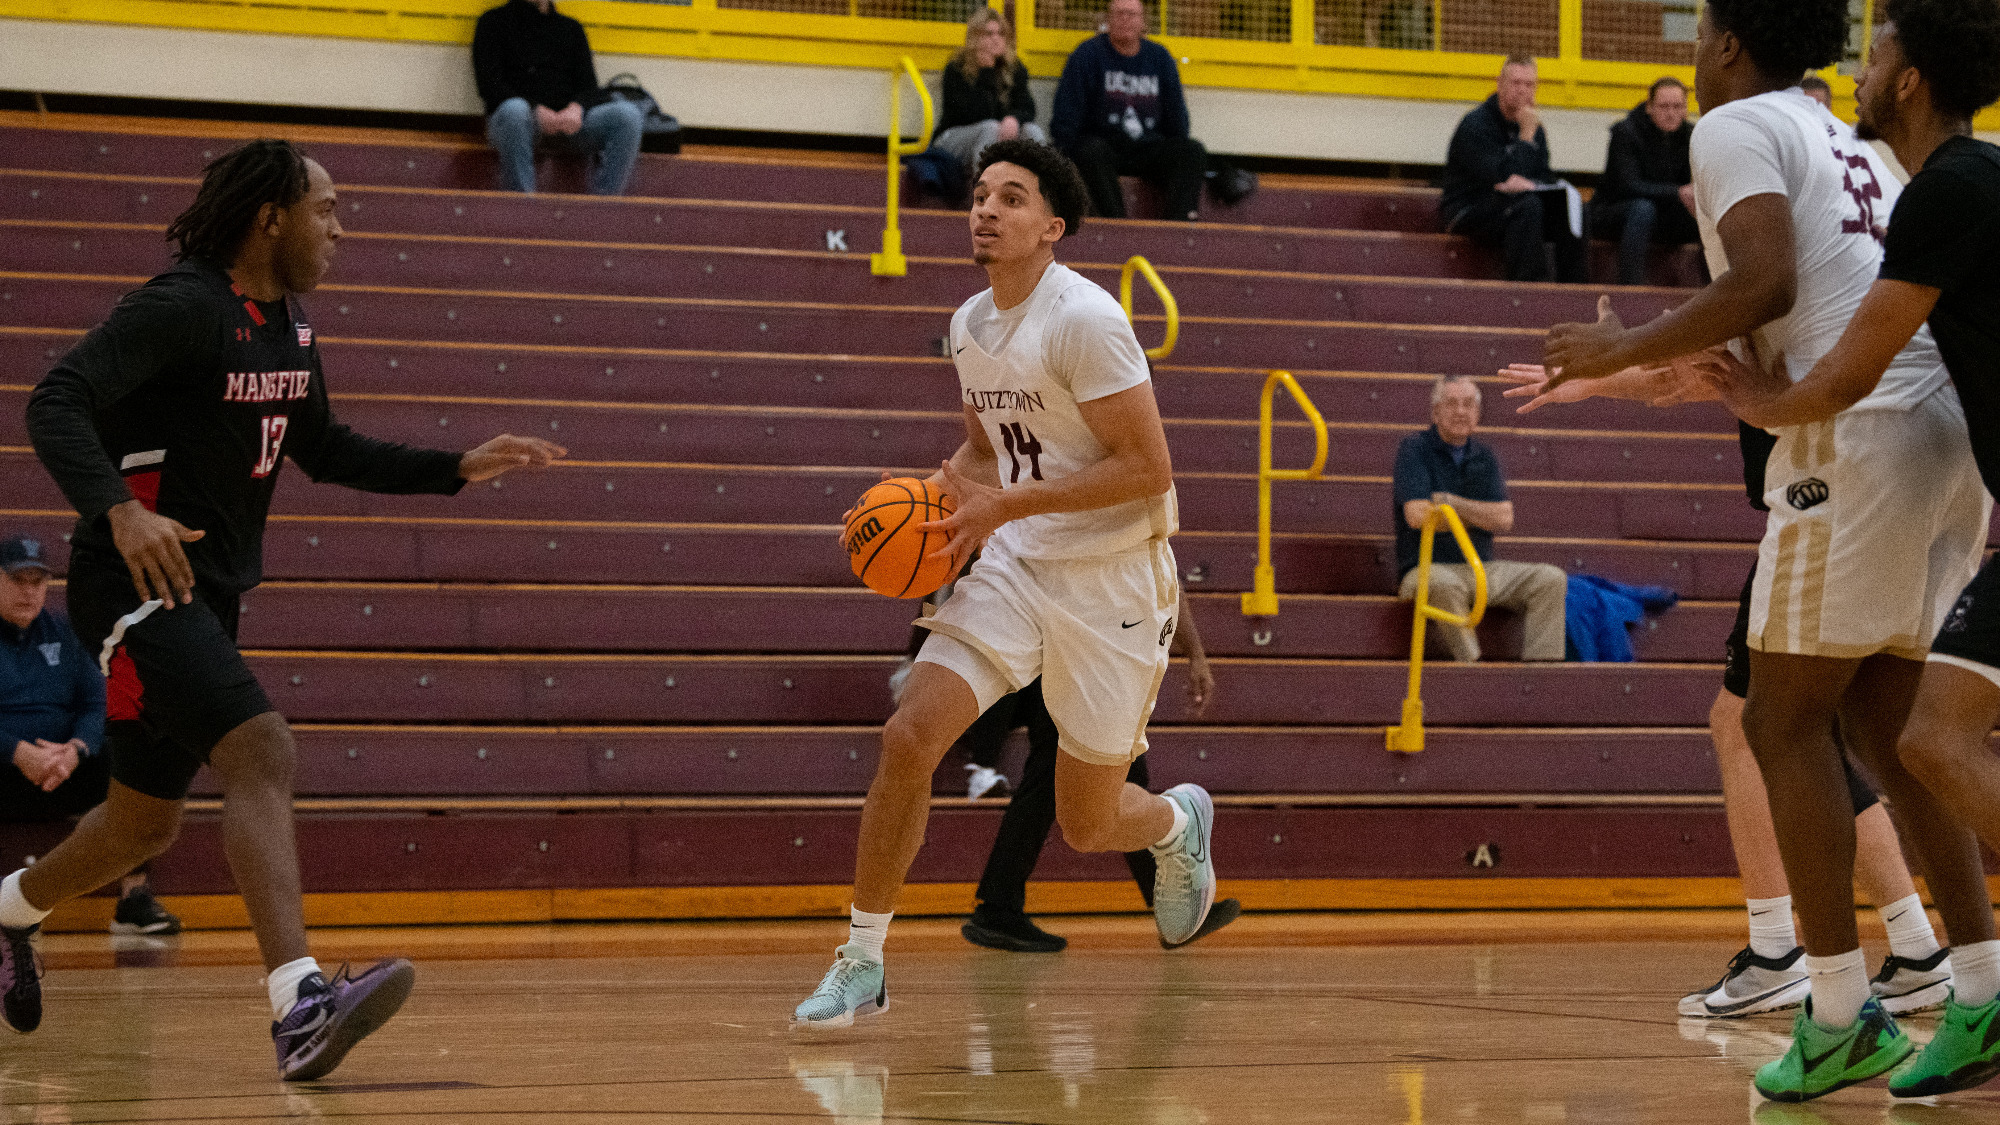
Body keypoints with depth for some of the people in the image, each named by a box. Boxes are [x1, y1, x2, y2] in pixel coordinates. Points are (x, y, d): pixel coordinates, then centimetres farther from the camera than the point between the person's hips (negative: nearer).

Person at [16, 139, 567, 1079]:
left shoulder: (288, 325, 13)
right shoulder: (182, 307, -15)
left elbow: (324, 451, 25)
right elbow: (56, 403, -24)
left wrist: (457, 469, 14)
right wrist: (119, 511, -39)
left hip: (207, 594, 10)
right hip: (138, 581, -10)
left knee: (147, 819, 19)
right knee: (261, 753, -27)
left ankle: (9, 912, 47)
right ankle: (300, 1006, -40)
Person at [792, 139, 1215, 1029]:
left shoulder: (1083, 320, -18)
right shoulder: (969, 325, 7)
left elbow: (1148, 469, -21)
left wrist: (1006, 506, -22)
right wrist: (943, 494, 1)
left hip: (1111, 579, -6)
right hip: (1016, 565, 6)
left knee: (1088, 825, 6)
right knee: (909, 736, -14)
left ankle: (1176, 823, 43)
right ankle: (863, 961, -5)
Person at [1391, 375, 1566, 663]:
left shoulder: (1483, 456, 13)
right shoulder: (1414, 449, -3)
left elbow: (1504, 519, 0)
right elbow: (1417, 516, -16)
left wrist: (1449, 501, -10)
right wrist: (1477, 516, -3)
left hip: (1482, 567, 6)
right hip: (1427, 568, -6)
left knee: (1550, 579, -11)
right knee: (1444, 584, -40)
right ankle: (1471, 665, -35)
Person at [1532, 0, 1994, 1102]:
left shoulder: (1737, 124, 0)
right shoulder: (1848, 141, 27)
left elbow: (1765, 281, -15)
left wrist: (1627, 349, -4)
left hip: (1858, 435, -9)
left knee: (1786, 720, -1)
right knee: (1882, 727, 13)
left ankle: (1841, 1012, -5)